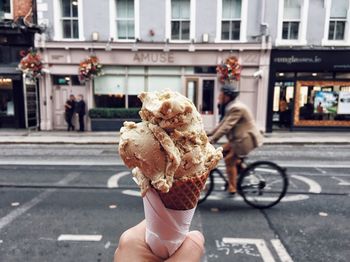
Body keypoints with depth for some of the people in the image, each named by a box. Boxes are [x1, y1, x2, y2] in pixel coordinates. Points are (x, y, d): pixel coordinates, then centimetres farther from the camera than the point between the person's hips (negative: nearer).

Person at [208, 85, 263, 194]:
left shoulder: (236, 108, -22)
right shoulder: (230, 107, 10)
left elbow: (226, 127, -28)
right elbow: (222, 124, 12)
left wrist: (212, 139, -29)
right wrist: (210, 134, 8)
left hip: (247, 139, -10)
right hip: (240, 137, 10)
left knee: (229, 160, -5)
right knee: (223, 151, 11)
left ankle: (232, 187, 8)